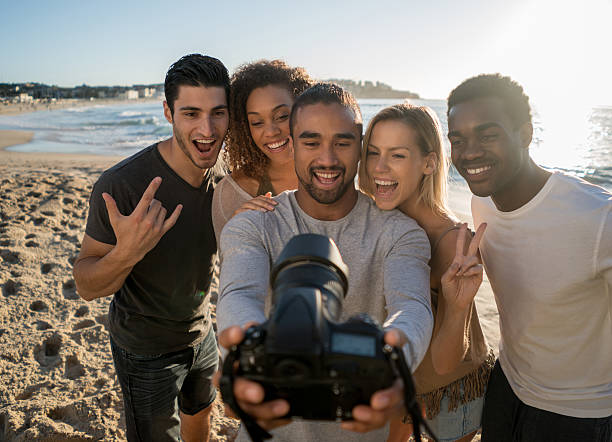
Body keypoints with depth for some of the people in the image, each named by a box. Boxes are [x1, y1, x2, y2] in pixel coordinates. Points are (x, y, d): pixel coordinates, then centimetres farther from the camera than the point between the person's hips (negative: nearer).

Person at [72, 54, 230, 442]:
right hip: (147, 348, -6)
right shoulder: (121, 185, -30)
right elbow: (87, 286, -23)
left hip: (201, 332, 6)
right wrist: (126, 252, -45)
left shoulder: (220, 177, -10)